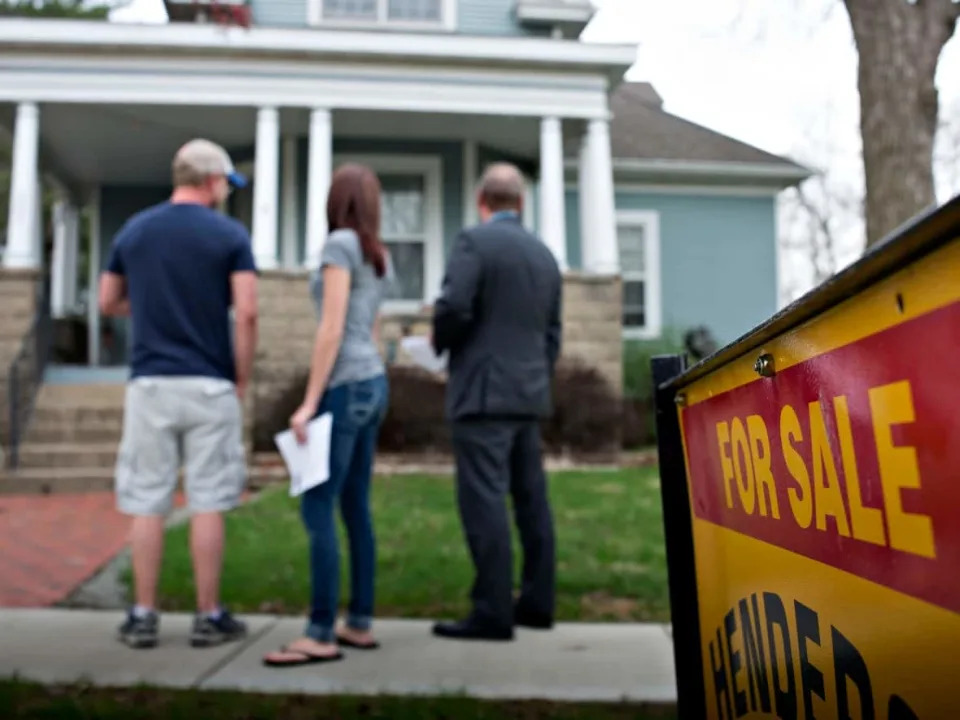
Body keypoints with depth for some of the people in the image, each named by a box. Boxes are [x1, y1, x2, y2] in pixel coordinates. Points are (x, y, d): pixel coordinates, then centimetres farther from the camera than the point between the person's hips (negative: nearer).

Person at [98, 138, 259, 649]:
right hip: (209, 385, -3)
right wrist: (243, 379, 0)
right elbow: (245, 314, -11)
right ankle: (209, 617, 11)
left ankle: (143, 617, 13)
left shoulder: (134, 230, 8)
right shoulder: (229, 235, -4)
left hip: (150, 384, 3)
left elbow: (108, 304, 14)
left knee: (147, 503, 7)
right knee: (207, 503, 4)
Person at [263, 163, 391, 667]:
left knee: (316, 510, -8)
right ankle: (360, 624, 14)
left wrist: (310, 402, -18)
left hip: (345, 388, -9)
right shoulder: (379, 257, 16)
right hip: (371, 386, 9)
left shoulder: (339, 244, -10)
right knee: (354, 508, 10)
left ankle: (321, 635, -7)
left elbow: (332, 329, -17)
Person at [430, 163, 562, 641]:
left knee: (484, 500, -6)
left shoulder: (474, 241, -7)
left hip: (483, 392, -8)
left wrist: (440, 344, 2)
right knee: (531, 498, 11)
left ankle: (493, 612, -5)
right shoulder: (544, 253, 15)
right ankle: (537, 602, 18)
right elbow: (552, 332, 16)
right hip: (529, 394, 8)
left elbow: (454, 307, -18)